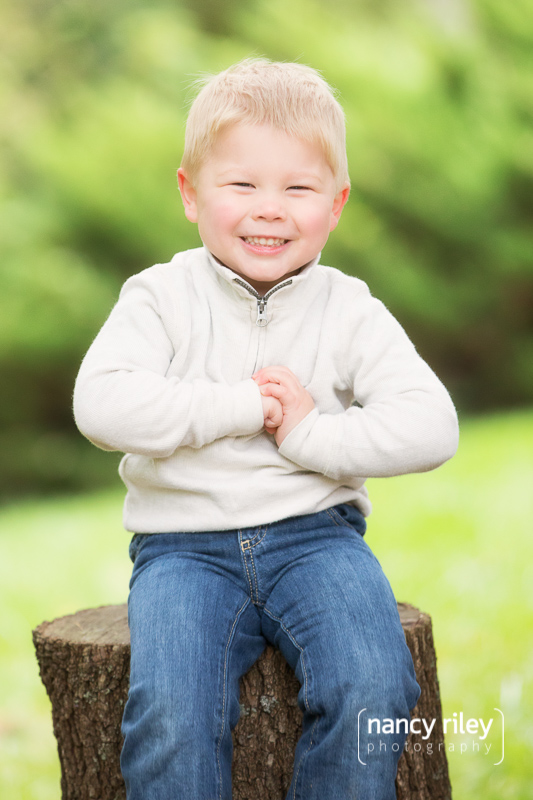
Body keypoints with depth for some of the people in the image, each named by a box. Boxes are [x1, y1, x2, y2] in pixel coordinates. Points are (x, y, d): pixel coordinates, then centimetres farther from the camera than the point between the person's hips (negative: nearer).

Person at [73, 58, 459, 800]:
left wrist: (309, 432, -14)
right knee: (171, 712, -26)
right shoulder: (160, 298, 1)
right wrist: (241, 406, -14)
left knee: (372, 689, -25)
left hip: (316, 535, 1)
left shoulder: (351, 312, 4)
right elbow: (103, 406, -15)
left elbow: (430, 428, -5)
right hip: (184, 547, -1)